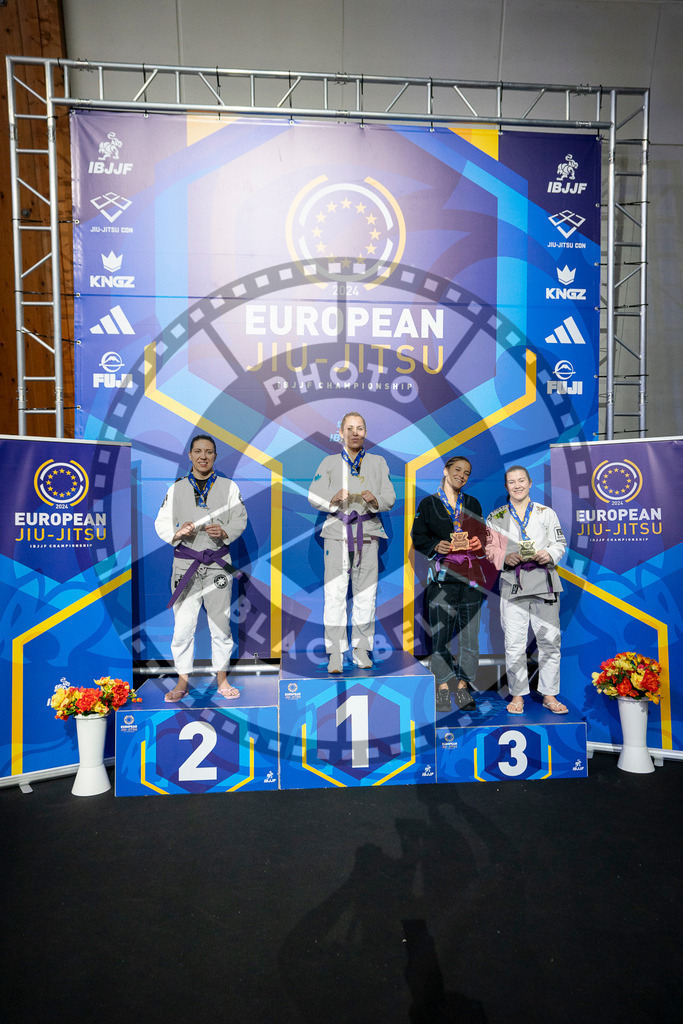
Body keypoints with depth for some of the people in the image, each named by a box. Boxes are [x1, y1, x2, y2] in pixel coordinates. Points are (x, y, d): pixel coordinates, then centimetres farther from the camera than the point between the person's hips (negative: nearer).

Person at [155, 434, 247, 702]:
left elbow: (240, 520, 6)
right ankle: (182, 682, 15)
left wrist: (224, 532, -13)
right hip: (185, 563, 0)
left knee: (220, 623, 6)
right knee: (183, 625, -1)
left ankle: (222, 679, 21)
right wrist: (177, 532, -13)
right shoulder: (176, 488, 9)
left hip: (218, 564, 0)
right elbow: (161, 523, 8)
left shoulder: (229, 487, 7)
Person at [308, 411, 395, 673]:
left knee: (366, 593, 0)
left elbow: (389, 497, 7)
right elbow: (314, 496, 5)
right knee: (334, 593, -8)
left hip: (368, 533, 1)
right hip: (337, 532, -1)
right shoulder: (329, 462, 13)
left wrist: (374, 500, -16)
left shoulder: (378, 462, 14)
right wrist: (333, 499, -16)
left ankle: (362, 649, 12)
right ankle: (335, 652, -1)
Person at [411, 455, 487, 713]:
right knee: (440, 634, -3)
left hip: (470, 575, 3)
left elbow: (483, 536, 18)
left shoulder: (473, 504, 18)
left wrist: (475, 542, -4)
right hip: (442, 575, -2)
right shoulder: (428, 504, 9)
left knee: (469, 634, 1)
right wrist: (436, 545, -14)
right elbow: (418, 537, 5)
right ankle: (443, 688, 6)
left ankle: (463, 686, 12)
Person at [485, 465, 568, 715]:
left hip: (544, 583, 1)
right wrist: (506, 558, -11)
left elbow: (560, 544, 11)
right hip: (512, 585, -1)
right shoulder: (495, 517, 12)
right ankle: (517, 695, 13)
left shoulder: (547, 513, 13)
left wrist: (548, 554, -10)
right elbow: (490, 549, 8)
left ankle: (549, 694, 17)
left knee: (550, 641, 3)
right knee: (514, 645, -1)